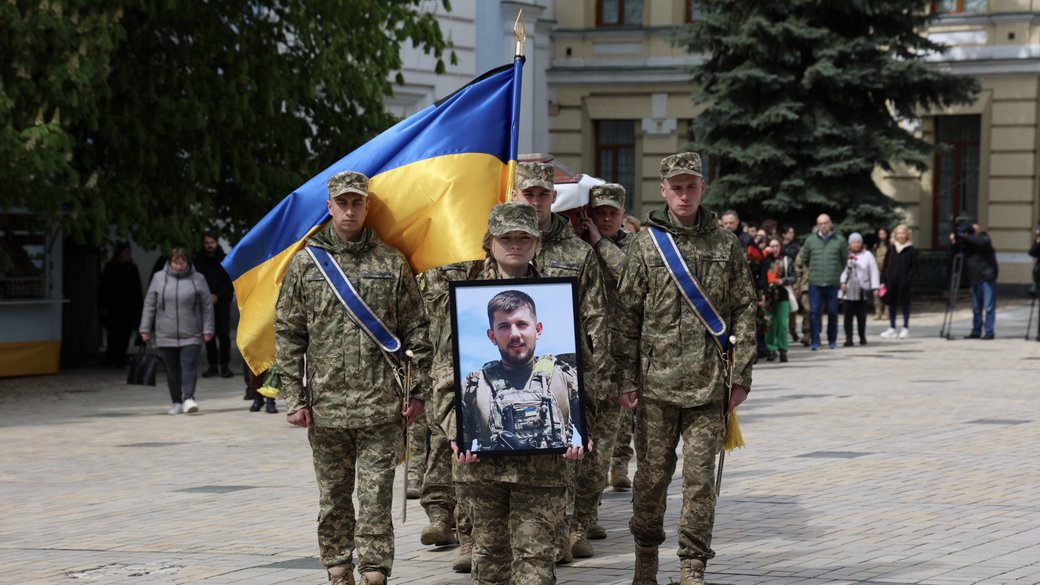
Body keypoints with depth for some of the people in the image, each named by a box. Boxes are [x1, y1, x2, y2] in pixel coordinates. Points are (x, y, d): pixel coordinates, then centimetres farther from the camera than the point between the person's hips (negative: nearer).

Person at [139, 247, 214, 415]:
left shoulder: (197, 279, 3)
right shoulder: (159, 278, 5)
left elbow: (207, 307, 5)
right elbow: (149, 305, 8)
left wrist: (207, 330, 0)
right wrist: (145, 329, 5)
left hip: (191, 336, -1)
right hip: (166, 336, 1)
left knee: (189, 366, -13)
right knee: (172, 370, 5)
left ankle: (188, 398, -17)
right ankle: (176, 402, 14)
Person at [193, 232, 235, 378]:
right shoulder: (198, 261, 6)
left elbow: (230, 282, 0)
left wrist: (217, 296, -12)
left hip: (222, 302, -2)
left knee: (223, 334, -8)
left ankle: (225, 366, -4)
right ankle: (212, 365, 8)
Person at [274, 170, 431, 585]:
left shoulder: (392, 264, 5)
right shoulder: (305, 263, 6)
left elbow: (416, 331, 7)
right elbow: (287, 334, 6)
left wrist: (417, 390, 1)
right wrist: (295, 398, 0)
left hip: (380, 407, -1)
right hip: (325, 406, 1)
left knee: (376, 497, -3)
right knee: (333, 500, 9)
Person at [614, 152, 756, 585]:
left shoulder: (725, 246, 6)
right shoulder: (645, 244, 4)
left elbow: (743, 314, 7)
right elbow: (626, 315, 4)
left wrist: (741, 377, 2)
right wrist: (625, 378, -1)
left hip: (709, 385, 0)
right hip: (655, 383, 0)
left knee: (700, 478, -1)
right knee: (651, 475, 7)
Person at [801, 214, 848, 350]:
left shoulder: (840, 241, 3)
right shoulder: (810, 240, 5)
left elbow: (845, 259, 13)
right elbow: (804, 259, 16)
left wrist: (839, 273, 11)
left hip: (833, 283, 0)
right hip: (815, 283, 0)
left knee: (833, 312, 5)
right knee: (814, 312, -5)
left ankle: (832, 340, 16)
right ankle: (815, 341, -3)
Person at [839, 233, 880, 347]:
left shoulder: (867, 255, 6)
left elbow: (873, 272, 3)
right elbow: (842, 270, 4)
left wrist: (875, 288, -4)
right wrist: (842, 282, -14)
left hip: (862, 291, 0)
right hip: (849, 291, 0)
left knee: (861, 316, 4)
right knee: (848, 315, -5)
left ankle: (862, 337, 16)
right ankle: (848, 338, -6)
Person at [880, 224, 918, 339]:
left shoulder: (911, 250, -3)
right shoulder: (891, 249, 7)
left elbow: (914, 266, -5)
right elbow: (885, 265, 8)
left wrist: (908, 279, -16)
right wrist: (883, 281, 3)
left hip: (904, 283, -4)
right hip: (891, 281, 4)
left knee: (904, 304, 4)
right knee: (891, 304, 8)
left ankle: (905, 328, 14)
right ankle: (892, 328, 17)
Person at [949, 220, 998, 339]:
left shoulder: (982, 236, -7)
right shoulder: (965, 242, 10)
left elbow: (983, 243, -29)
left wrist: (965, 237, -26)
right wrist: (954, 243, -7)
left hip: (987, 277, -7)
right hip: (975, 278, 7)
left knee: (989, 306, -8)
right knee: (976, 307, 12)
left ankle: (989, 331, -7)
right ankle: (976, 331, 19)